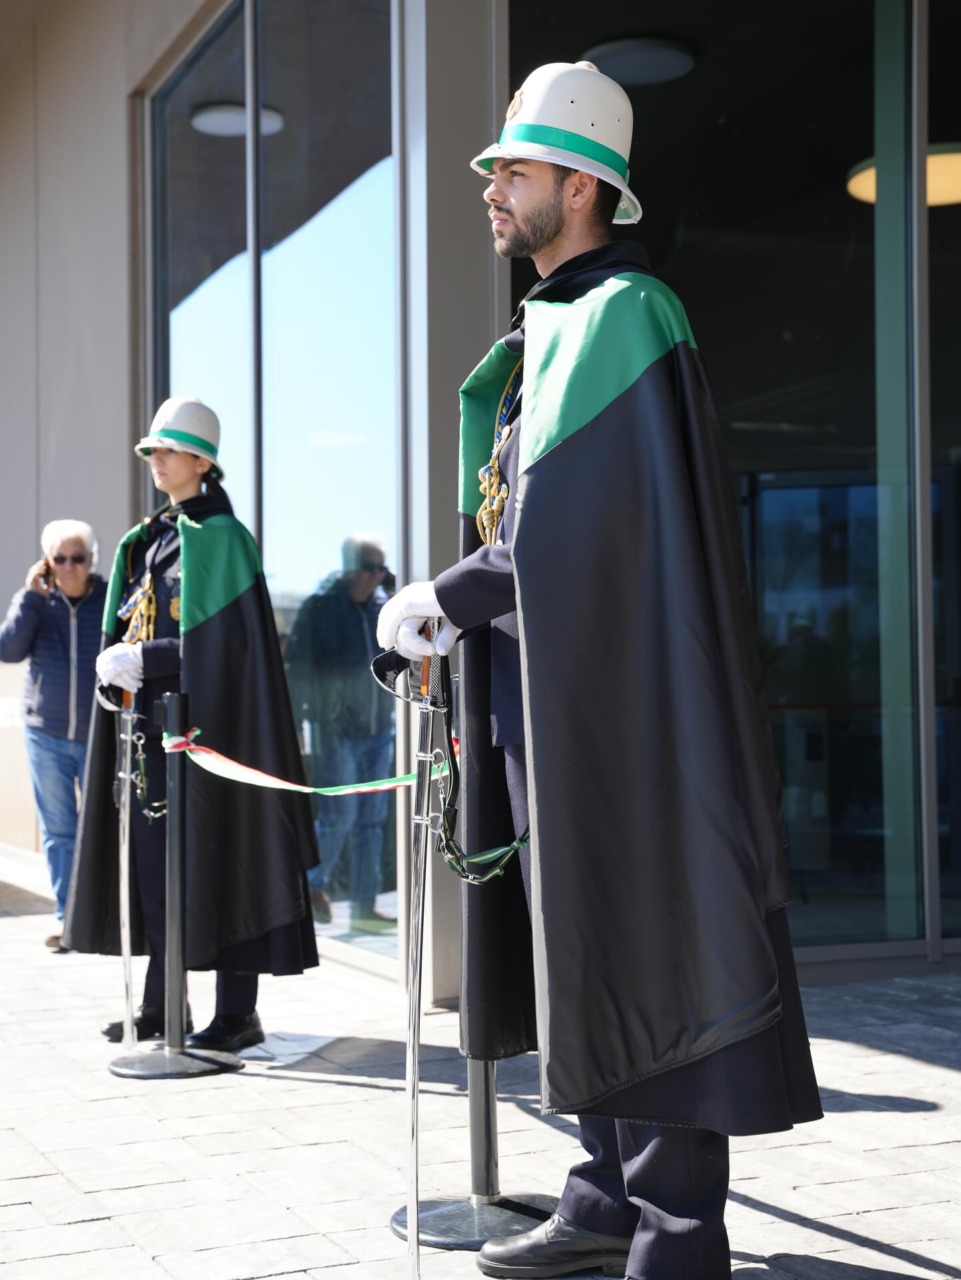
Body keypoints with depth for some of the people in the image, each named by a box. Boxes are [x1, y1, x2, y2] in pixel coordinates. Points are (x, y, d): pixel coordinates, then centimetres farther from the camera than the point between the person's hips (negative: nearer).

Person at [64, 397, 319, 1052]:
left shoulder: (221, 537, -8)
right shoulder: (149, 540, 17)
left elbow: (221, 637, -16)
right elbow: (128, 623, 18)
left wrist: (142, 659, -19)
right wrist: (118, 660, -3)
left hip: (205, 719, -8)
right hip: (152, 717, 8)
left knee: (213, 854, -6)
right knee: (156, 854, 8)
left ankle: (239, 1013, 0)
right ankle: (163, 1003, 17)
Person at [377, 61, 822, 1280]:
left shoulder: (622, 317, -11)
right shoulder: (546, 332, 19)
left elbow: (566, 529, -19)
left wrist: (434, 601, -10)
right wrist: (454, 608, 6)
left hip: (615, 694, -9)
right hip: (545, 696, 10)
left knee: (642, 941, -5)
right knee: (575, 946, 12)